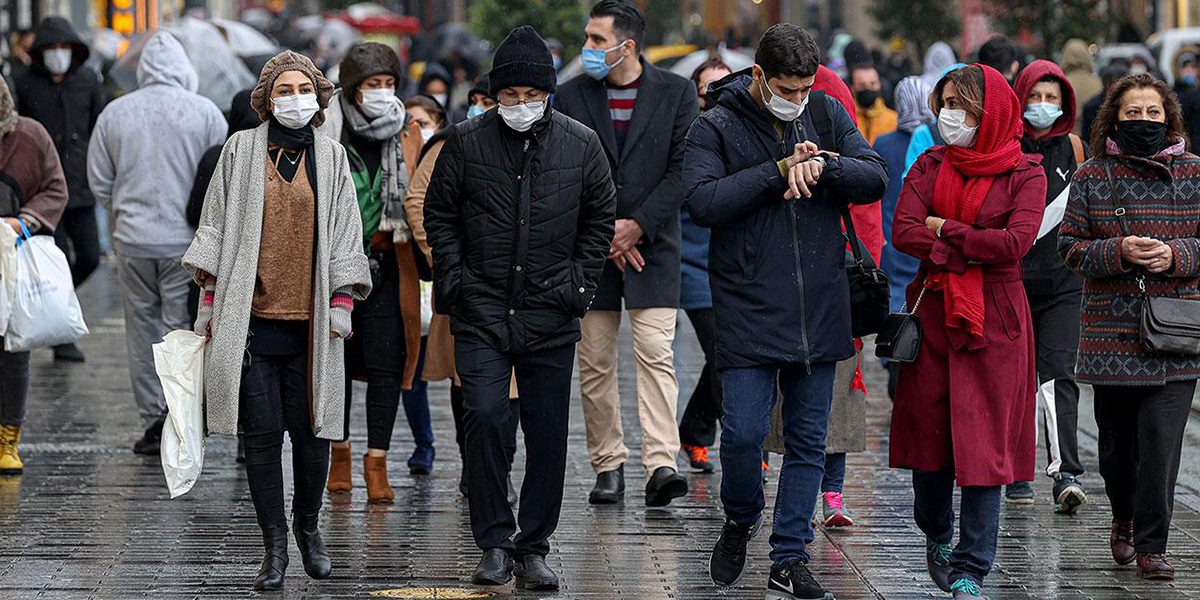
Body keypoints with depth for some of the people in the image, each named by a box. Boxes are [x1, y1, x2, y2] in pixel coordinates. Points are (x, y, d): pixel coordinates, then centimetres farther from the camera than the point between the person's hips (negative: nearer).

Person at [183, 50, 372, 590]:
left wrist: (342, 302, 1)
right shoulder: (241, 150, 7)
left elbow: (346, 235, 10)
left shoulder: (331, 157, 9)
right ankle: (275, 545, 6)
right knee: (262, 434, -1)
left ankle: (308, 527, 23)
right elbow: (216, 226, 8)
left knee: (312, 430, 1)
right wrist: (210, 301, 4)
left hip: (310, 319, 1)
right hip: (251, 316, -1)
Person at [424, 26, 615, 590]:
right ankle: (494, 544, -2)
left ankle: (534, 548, 15)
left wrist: (578, 282, 4)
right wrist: (454, 280, 0)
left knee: (548, 434, 3)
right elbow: (439, 213, 9)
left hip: (550, 316, 1)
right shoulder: (466, 141, -1)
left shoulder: (580, 144, 2)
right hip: (482, 312, -1)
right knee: (485, 419, -13)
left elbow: (600, 217, 13)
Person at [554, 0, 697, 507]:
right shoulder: (571, 97, 5)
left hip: (652, 244, -2)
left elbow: (682, 170, -4)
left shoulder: (676, 93, 1)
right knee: (595, 364, 4)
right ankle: (609, 466, 12)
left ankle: (660, 466, -18)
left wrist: (637, 227, -11)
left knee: (656, 355, -12)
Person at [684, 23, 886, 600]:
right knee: (743, 432, -9)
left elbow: (875, 179, 2)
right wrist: (781, 169, -17)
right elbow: (703, 202, -17)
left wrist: (822, 165, -17)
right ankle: (740, 520, 20)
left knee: (808, 440, 6)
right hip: (748, 309, -3)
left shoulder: (828, 115, 7)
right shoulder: (717, 126, -4)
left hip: (820, 309, 4)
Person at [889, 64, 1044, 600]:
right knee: (928, 430, 5)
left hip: (994, 319, -3)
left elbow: (1015, 242, -16)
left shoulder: (1024, 174, -1)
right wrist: (973, 249, -14)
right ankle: (936, 536, 32)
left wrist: (944, 229, -9)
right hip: (933, 312, 3)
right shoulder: (931, 166, 8)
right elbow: (903, 232, -5)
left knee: (984, 442, -6)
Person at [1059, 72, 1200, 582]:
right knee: (1117, 443, 9)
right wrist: (1119, 252, -15)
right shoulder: (1092, 177, 5)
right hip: (1111, 333, 1)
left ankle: (1151, 545, -3)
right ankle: (1124, 521, 35)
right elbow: (1071, 245, 2)